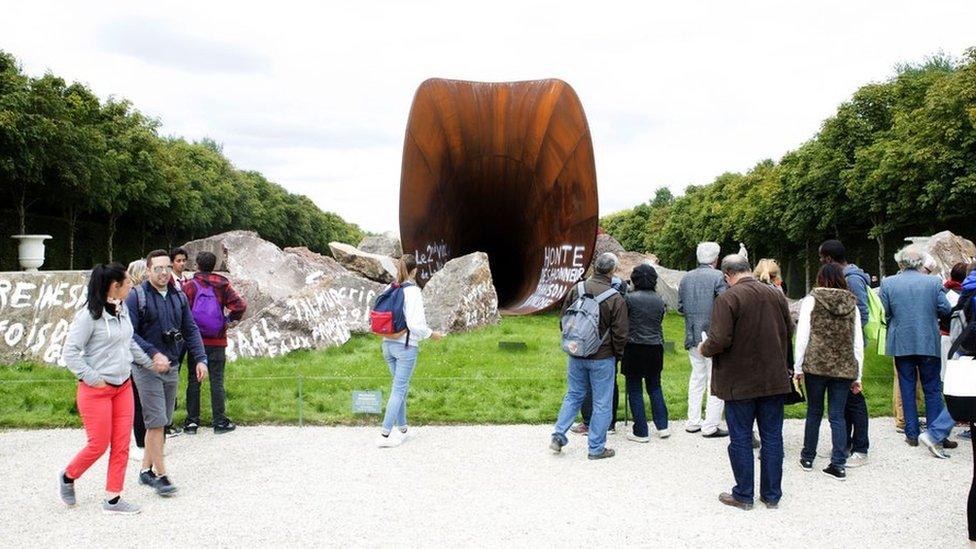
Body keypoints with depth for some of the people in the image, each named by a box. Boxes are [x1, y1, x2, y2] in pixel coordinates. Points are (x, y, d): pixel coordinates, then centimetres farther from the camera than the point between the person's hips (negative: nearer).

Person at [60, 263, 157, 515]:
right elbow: (70, 352, -15)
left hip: (123, 386, 7)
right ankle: (68, 477, 31)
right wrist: (94, 379, -16)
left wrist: (149, 363, 22)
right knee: (99, 445, 2)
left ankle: (113, 498, 17)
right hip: (96, 390, -7)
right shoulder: (89, 315, -16)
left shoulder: (122, 310, 7)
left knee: (122, 445, 7)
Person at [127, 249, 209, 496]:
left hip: (171, 366, 6)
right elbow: (129, 334, -14)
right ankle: (160, 475, -1)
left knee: (160, 422, 12)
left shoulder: (179, 297, 9)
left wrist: (200, 359, 1)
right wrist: (154, 354, -24)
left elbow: (190, 330, 12)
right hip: (147, 367, -6)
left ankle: (146, 469, 24)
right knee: (156, 421, -8)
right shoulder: (136, 297, -8)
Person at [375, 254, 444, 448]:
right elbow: (415, 324, -20)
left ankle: (402, 429, 30)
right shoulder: (413, 291, -16)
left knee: (400, 386, 19)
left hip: (388, 343, 7)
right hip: (406, 345, -6)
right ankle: (385, 435, 2)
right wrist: (431, 334, -4)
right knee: (399, 389, 1)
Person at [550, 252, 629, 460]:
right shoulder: (616, 299, -16)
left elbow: (564, 318, 5)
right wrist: (618, 354, 6)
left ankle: (559, 434, 12)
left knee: (573, 395, 20)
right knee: (601, 403, 7)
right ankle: (596, 448, 14)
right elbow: (620, 334, -12)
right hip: (602, 358, -4)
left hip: (576, 355, 4)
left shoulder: (577, 289, -4)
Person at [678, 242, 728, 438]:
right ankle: (711, 425, 3)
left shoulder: (686, 278, 5)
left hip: (692, 337, 6)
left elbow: (680, 307, 8)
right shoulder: (718, 277, -13)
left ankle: (693, 422, 21)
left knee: (697, 378, 17)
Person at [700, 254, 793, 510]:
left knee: (740, 438, 7)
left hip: (740, 382, -5)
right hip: (774, 380, 5)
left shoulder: (727, 299, -16)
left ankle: (744, 495, 15)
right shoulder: (776, 295, 2)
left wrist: (704, 349, -2)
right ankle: (772, 494, 22)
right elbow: (789, 332, 12)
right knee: (772, 437, 13)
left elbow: (719, 341, -22)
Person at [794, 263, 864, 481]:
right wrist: (858, 376, 14)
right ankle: (838, 464, 5)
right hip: (844, 367, 2)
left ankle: (807, 458, 21)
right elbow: (858, 342, 9)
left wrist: (797, 367, 1)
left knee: (814, 412, 10)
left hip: (816, 364, -2)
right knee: (838, 416, 6)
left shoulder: (812, 300, 0)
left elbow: (802, 335, -5)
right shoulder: (852, 304, 8)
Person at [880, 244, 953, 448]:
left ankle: (912, 434, 13)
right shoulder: (933, 282, -7)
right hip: (929, 343, 0)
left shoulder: (888, 283, -7)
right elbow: (945, 310, -4)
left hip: (901, 344, 0)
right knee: (932, 389, 10)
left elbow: (883, 313, -5)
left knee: (907, 388, 10)